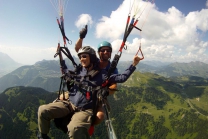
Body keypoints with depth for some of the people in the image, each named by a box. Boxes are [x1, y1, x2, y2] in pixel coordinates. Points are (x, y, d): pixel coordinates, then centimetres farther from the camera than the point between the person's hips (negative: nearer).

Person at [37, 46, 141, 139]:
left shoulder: (101, 75, -3)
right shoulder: (78, 71, 9)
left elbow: (121, 78, -7)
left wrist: (133, 65, -14)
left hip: (85, 110, -4)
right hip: (69, 103, 5)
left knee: (74, 129, -37)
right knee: (43, 110, -15)